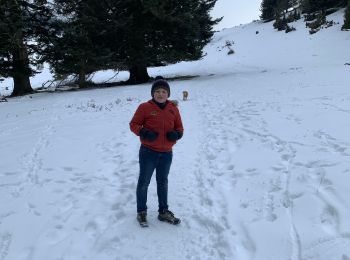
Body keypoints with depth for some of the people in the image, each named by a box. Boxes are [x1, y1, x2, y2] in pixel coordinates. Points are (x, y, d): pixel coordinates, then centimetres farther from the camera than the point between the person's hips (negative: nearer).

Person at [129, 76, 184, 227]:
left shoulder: (173, 108, 3)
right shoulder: (145, 107, -9)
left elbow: (179, 127, 10)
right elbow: (133, 124, -4)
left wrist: (176, 134, -13)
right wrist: (143, 132, -23)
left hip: (166, 153, 4)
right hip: (148, 152, -4)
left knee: (163, 183, 18)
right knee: (144, 182, 6)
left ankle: (163, 212, 34)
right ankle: (141, 212, 26)